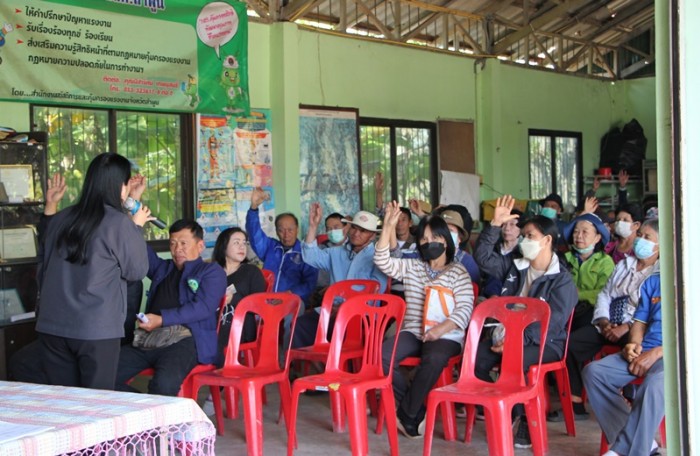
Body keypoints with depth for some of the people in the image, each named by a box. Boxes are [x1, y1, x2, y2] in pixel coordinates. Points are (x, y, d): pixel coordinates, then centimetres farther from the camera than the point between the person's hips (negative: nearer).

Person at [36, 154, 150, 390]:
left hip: (52, 326, 5)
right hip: (97, 330, -5)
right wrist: (137, 228, 10)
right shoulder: (119, 223, -11)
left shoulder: (59, 219, 5)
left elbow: (43, 266, 16)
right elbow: (136, 271, 0)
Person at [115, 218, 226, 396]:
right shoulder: (162, 268, 30)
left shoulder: (211, 271, 11)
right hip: (148, 340, 6)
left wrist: (161, 319, -14)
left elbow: (203, 307, -4)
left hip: (183, 340, -6)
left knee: (164, 382, -37)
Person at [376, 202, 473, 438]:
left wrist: (441, 329, -23)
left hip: (446, 336, -4)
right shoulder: (411, 267, 17)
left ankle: (406, 415, -18)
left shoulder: (458, 271, 4)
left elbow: (464, 309, -7)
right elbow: (382, 261, 3)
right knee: (382, 356, -26)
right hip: (412, 332, 4)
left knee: (432, 361, -39)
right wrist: (388, 227, -5)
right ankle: (417, 411, -13)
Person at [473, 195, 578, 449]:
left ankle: (526, 418, -17)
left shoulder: (562, 280, -6)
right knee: (476, 356, -23)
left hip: (545, 342, -6)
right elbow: (483, 257, 11)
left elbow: (552, 323, -16)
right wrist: (496, 225, 1)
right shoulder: (514, 267, 14)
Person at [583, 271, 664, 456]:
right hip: (643, 352, 6)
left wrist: (656, 353, -16)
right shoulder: (652, 282, 19)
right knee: (593, 371, -16)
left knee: (655, 383, -39)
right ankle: (641, 441, -17)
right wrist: (634, 344, -2)